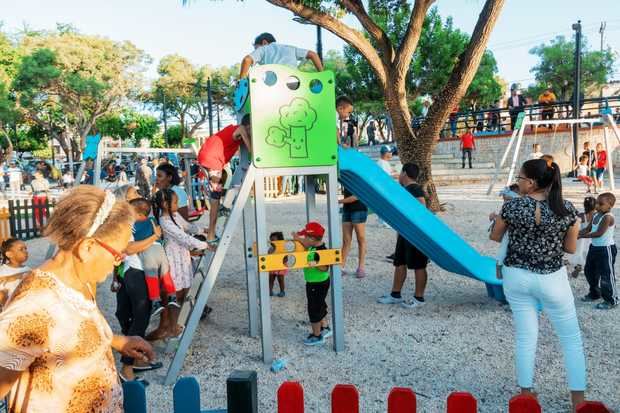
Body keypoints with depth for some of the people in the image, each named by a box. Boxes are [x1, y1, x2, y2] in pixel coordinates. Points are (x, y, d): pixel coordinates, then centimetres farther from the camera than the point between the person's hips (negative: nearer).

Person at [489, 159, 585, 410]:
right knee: (571, 338, 15)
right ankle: (578, 399, 19)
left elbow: (495, 237, 5)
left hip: (517, 277, 1)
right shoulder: (567, 209, -9)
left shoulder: (512, 206, -10)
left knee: (525, 337, 12)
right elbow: (571, 248, 2)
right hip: (552, 278, 0)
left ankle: (526, 393, 22)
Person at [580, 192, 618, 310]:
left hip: (606, 249, -9)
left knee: (606, 276, 1)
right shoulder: (596, 215, 4)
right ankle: (595, 294, 38)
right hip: (594, 247, 9)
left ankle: (611, 301, 16)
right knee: (589, 271, 20)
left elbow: (599, 233, -27)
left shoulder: (608, 217, -22)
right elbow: (588, 229, 7)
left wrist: (581, 236, -26)